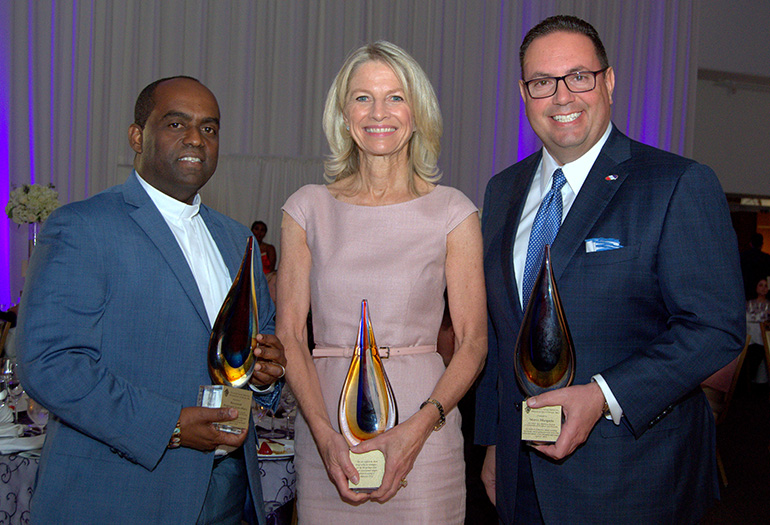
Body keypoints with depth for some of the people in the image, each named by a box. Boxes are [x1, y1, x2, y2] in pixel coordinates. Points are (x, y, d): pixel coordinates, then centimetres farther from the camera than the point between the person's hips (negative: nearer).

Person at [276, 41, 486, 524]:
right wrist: (326, 434, -11)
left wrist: (418, 427, -15)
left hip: (422, 433, -1)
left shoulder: (452, 212, -1)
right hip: (323, 431, 2)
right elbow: (289, 333, 2)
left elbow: (472, 342, -1)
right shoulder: (308, 208, 4)